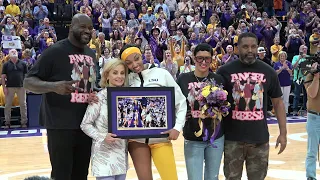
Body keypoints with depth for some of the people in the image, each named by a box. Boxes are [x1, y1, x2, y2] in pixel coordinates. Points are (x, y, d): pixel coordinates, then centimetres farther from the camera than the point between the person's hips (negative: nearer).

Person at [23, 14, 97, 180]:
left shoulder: (91, 54, 12)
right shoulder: (55, 51, -9)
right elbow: (28, 82, -11)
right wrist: (54, 86, -28)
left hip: (86, 124, 7)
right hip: (61, 125, -6)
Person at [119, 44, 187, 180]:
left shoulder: (162, 74, -1)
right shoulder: (127, 79, 5)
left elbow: (180, 102, 2)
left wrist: (177, 127, -8)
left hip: (160, 137, -2)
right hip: (136, 138, 2)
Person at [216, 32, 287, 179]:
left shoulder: (268, 72, 3)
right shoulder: (225, 71, -3)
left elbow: (278, 103, 9)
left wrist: (283, 133, 4)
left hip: (260, 138, 2)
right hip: (232, 138, -1)